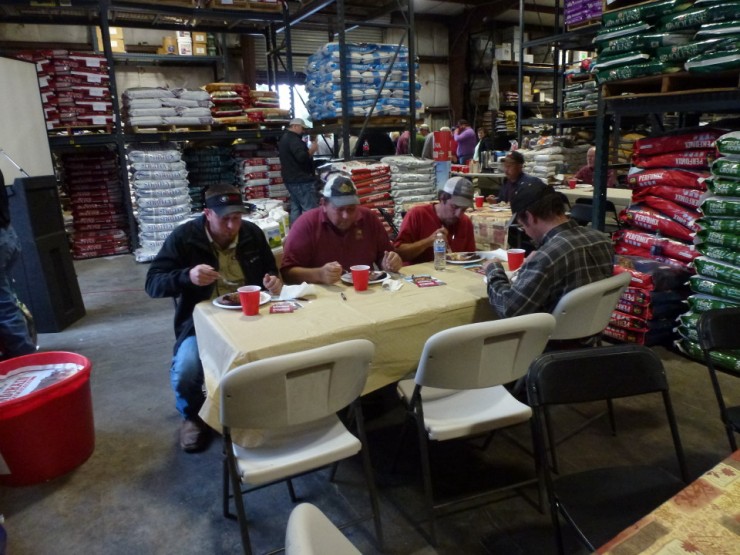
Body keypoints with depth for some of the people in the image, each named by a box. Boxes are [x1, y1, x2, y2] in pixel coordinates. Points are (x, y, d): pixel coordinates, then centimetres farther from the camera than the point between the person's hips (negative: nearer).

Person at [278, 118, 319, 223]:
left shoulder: (284, 138, 19)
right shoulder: (293, 139, -15)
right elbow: (302, 157, -26)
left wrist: (309, 150, 16)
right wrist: (312, 149, -10)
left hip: (291, 179, 11)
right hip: (301, 180, -11)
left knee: (295, 208, 12)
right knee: (310, 209, -10)